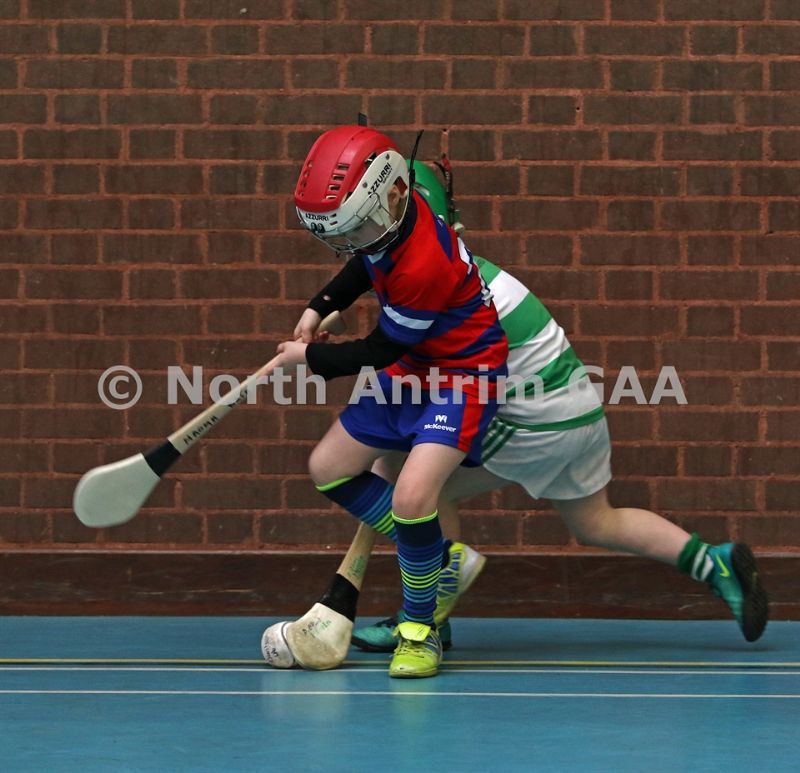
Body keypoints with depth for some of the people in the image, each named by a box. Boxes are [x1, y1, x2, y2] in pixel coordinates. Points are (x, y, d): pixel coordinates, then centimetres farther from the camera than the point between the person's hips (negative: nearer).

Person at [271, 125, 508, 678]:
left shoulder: (423, 267, -35)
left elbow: (380, 351, -20)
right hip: (413, 367, 10)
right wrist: (321, 308, 9)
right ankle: (438, 561, 20)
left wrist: (310, 358, -6)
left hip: (465, 371, -10)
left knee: (412, 495, -27)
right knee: (330, 467, 11)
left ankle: (420, 630, -6)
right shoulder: (387, 221, -9)